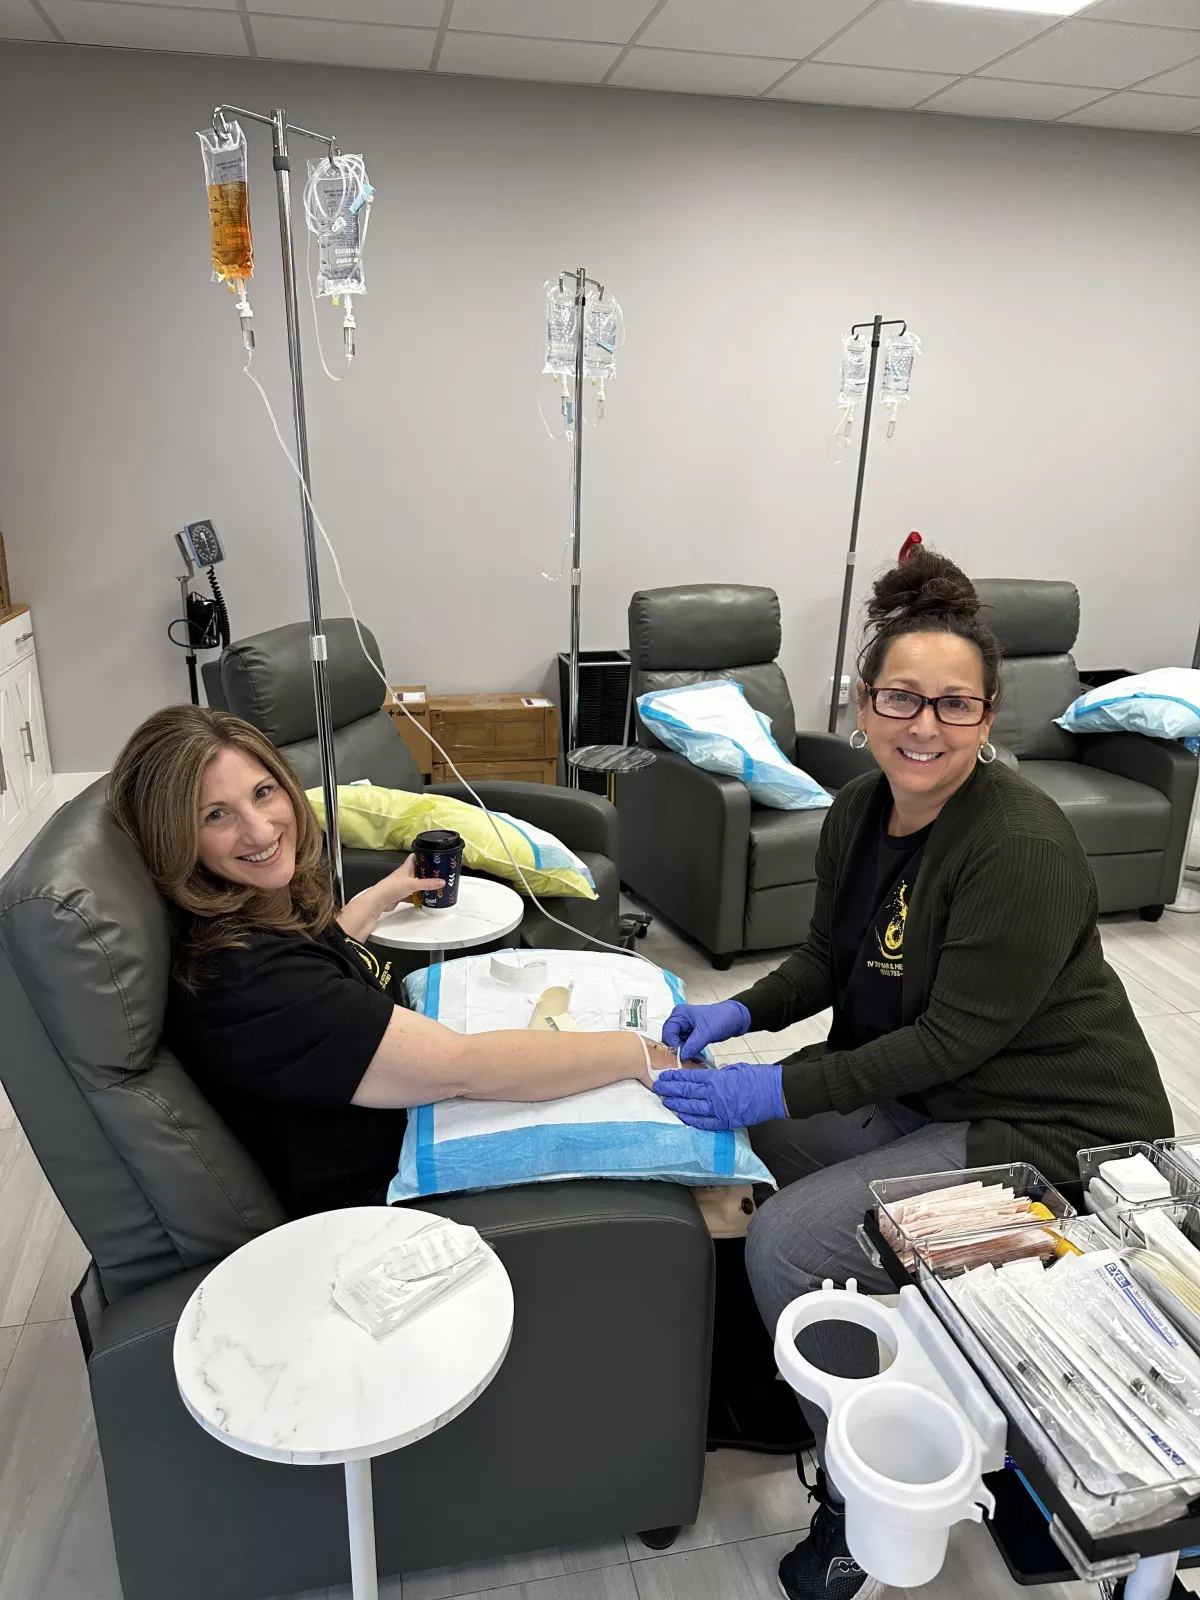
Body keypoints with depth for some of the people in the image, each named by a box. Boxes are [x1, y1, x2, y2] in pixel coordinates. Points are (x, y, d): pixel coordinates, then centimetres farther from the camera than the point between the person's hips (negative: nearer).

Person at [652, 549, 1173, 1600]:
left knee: (787, 1244, -18)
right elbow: (830, 958, 9)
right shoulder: (859, 812, -2)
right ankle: (776, 1372, 30)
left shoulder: (1023, 846, -26)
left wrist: (778, 1088, -27)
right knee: (744, 1129, 8)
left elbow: (953, 1038, -25)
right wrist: (743, 1013, -9)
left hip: (1050, 1133, -8)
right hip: (915, 1091, 8)